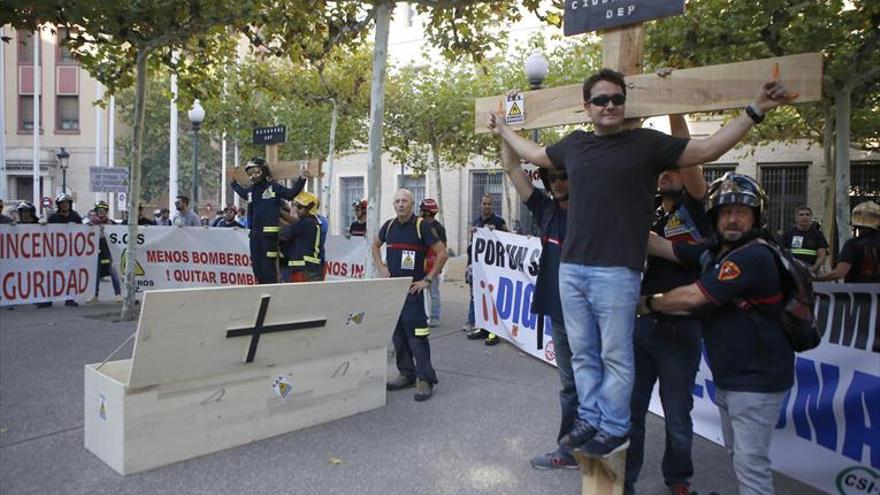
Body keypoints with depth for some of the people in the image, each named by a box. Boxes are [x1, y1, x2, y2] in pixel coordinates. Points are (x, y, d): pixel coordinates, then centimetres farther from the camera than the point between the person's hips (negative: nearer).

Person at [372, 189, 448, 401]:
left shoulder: (422, 226, -8)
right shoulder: (389, 225, 9)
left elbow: (442, 252, -11)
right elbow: (375, 245, 28)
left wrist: (428, 279, -12)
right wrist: (380, 267, 14)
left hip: (413, 288, -6)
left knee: (415, 333, -9)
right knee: (397, 332, 11)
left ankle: (425, 379, -2)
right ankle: (406, 374, 23)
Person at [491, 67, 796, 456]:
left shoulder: (647, 143, 1)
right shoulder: (574, 145, 13)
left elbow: (707, 149, 1)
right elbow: (535, 154, 31)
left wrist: (755, 111, -4)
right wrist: (504, 130, 40)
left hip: (616, 271, -4)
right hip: (571, 268, 5)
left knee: (615, 355, 4)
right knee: (583, 353, 13)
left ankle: (614, 429, 20)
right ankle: (590, 419, 28)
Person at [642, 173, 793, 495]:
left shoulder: (753, 257, -22)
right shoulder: (715, 250, 5)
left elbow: (692, 297, -23)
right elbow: (662, 247, 1)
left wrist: (649, 303, -7)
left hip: (755, 380, -9)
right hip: (728, 376, 9)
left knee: (750, 465, -4)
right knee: (738, 454, 22)